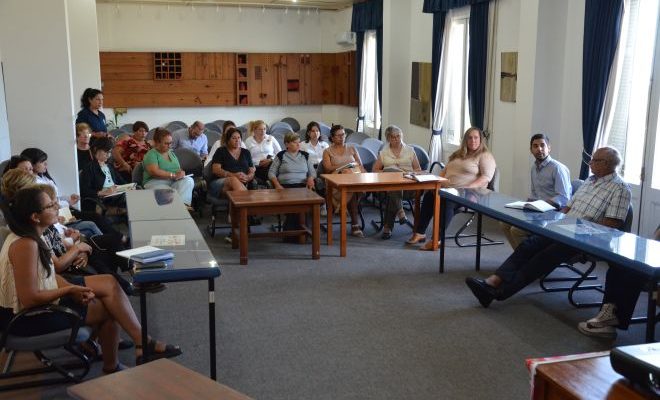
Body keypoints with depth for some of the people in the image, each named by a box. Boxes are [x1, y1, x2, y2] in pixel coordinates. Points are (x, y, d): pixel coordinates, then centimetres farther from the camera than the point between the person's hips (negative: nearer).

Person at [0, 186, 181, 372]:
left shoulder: (31, 236, 1)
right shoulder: (24, 245, -29)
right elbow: (29, 299, -29)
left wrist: (70, 287, -11)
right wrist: (69, 290, -18)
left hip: (41, 301, 9)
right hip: (27, 317, -9)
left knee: (109, 283, 2)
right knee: (108, 308, -1)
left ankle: (142, 342, 4)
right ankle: (111, 366, 18)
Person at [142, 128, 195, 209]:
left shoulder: (171, 153, 23)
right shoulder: (151, 154, 0)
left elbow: (179, 170, 19)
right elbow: (154, 172, -15)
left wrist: (181, 173, -7)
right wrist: (173, 175, -14)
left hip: (174, 182, 6)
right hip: (156, 182, -6)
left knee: (189, 180, -28)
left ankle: (182, 203, -45)